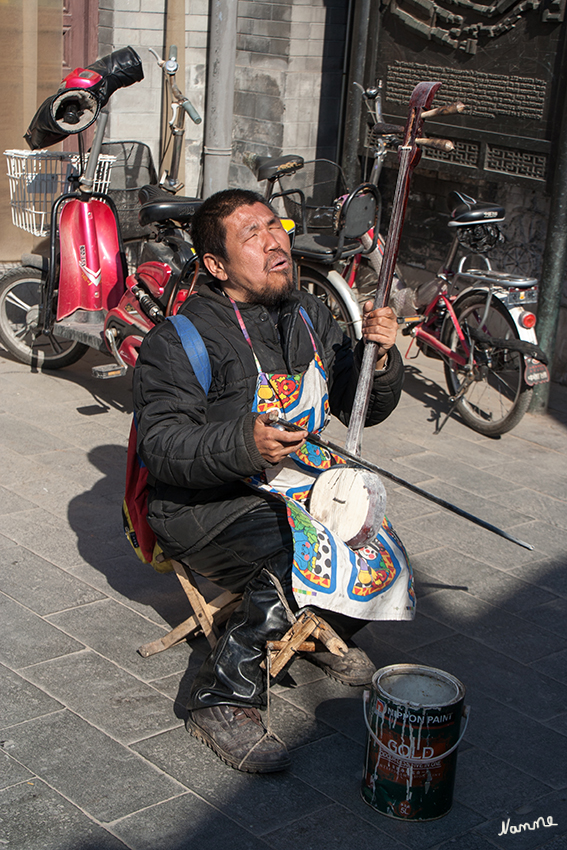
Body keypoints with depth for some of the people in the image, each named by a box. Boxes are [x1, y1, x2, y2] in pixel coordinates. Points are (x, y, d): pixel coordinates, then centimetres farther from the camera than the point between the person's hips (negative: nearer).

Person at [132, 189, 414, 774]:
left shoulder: (309, 316, 9)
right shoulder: (181, 341, -11)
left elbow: (364, 409, 14)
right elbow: (160, 445, -19)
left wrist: (379, 358, -8)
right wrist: (243, 444, -35)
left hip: (302, 488, 7)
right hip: (205, 505, -7)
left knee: (379, 550, -8)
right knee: (296, 560, -31)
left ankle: (325, 634, 23)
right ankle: (222, 700, -14)